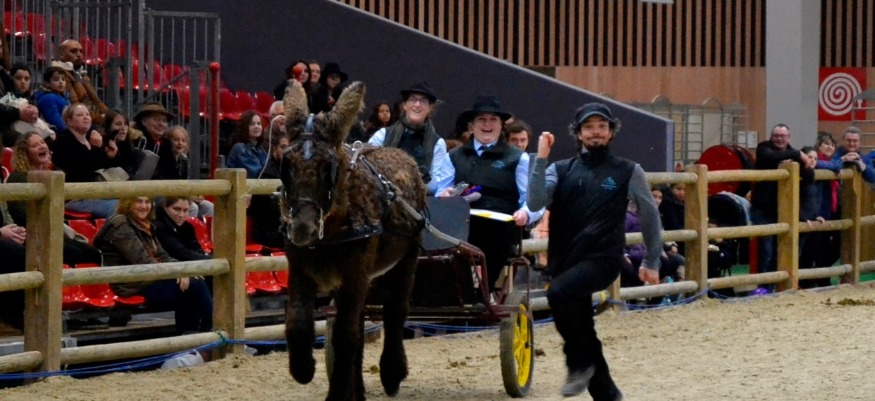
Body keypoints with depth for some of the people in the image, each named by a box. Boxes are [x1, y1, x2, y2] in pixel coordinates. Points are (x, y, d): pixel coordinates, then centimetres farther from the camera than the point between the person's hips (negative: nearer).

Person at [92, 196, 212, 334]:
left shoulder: (145, 226, 17)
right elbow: (142, 261, -18)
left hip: (150, 280, 8)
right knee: (195, 285, -16)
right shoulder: (120, 226, -10)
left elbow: (162, 256, 11)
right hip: (136, 288, -8)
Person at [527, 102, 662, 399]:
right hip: (564, 261, 4)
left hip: (603, 258, -4)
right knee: (583, 331, 10)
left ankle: (579, 363, -13)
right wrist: (541, 159, -13)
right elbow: (536, 202, -8)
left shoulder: (628, 172, 3)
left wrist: (652, 262, 16)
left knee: (559, 292, -31)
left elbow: (649, 217, 13)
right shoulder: (561, 170, 7)